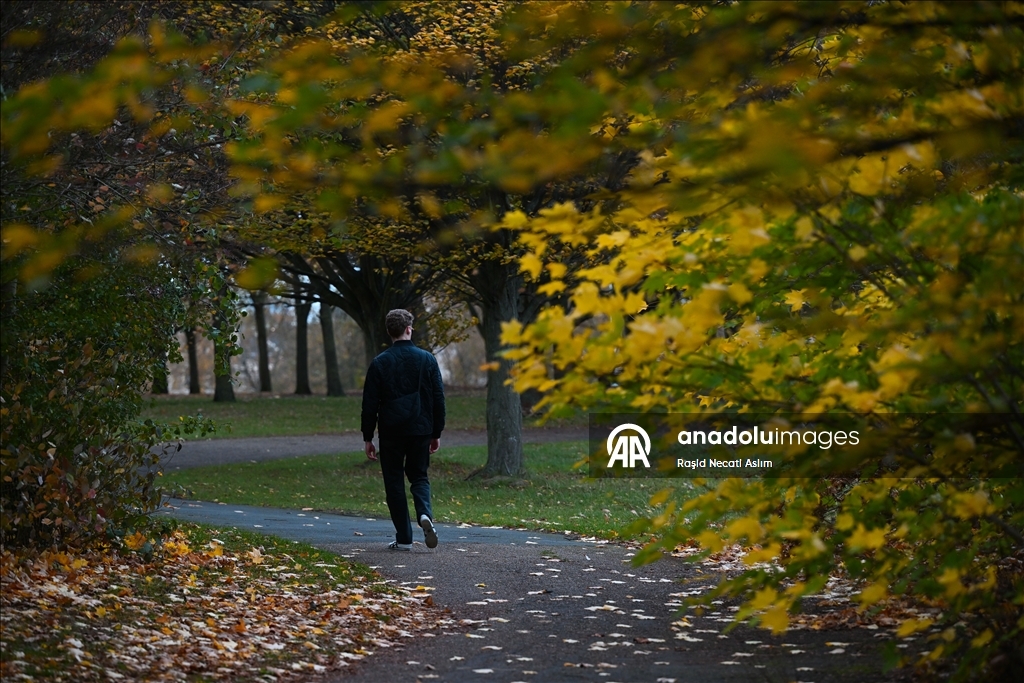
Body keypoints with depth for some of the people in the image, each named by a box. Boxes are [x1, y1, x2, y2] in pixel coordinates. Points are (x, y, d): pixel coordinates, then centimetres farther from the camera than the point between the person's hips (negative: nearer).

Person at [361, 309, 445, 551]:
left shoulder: (380, 363, -4)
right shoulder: (427, 359, 0)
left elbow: (370, 404, -4)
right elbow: (438, 399, 2)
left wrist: (368, 438, 4)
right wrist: (436, 433, 11)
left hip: (391, 433, -1)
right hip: (421, 431, 2)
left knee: (394, 481, 8)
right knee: (419, 476, 16)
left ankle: (404, 538, 6)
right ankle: (425, 513, -13)